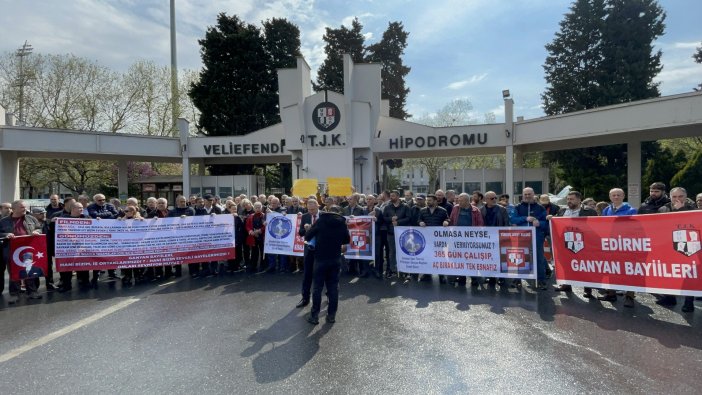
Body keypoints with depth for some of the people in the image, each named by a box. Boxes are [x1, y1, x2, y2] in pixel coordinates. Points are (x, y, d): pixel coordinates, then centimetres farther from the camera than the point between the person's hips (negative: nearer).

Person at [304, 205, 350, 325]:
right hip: (335, 258, 2)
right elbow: (347, 240, 9)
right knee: (333, 286, 9)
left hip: (320, 258, -2)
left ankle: (314, 315, 7)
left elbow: (307, 236, -3)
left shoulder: (321, 220, -5)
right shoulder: (342, 223, 0)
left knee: (318, 287, 4)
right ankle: (331, 315, 12)